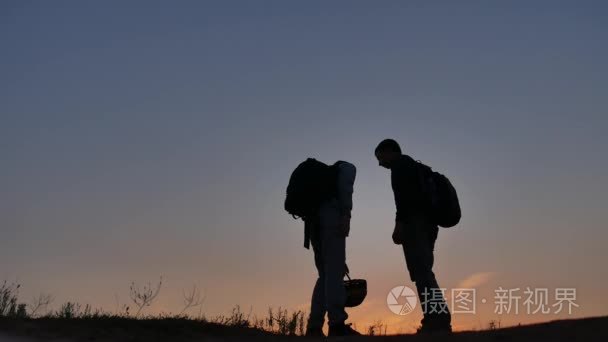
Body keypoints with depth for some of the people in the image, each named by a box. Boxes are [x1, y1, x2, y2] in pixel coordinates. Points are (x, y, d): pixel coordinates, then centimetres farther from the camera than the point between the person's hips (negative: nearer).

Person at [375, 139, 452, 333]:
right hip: (427, 224, 10)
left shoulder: (401, 164, 4)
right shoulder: (413, 166, 32)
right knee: (422, 273, 6)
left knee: (421, 273, -16)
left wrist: (399, 223, -18)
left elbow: (404, 194, -13)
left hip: (415, 223, -10)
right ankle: (438, 319, -2)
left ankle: (438, 319, -25)